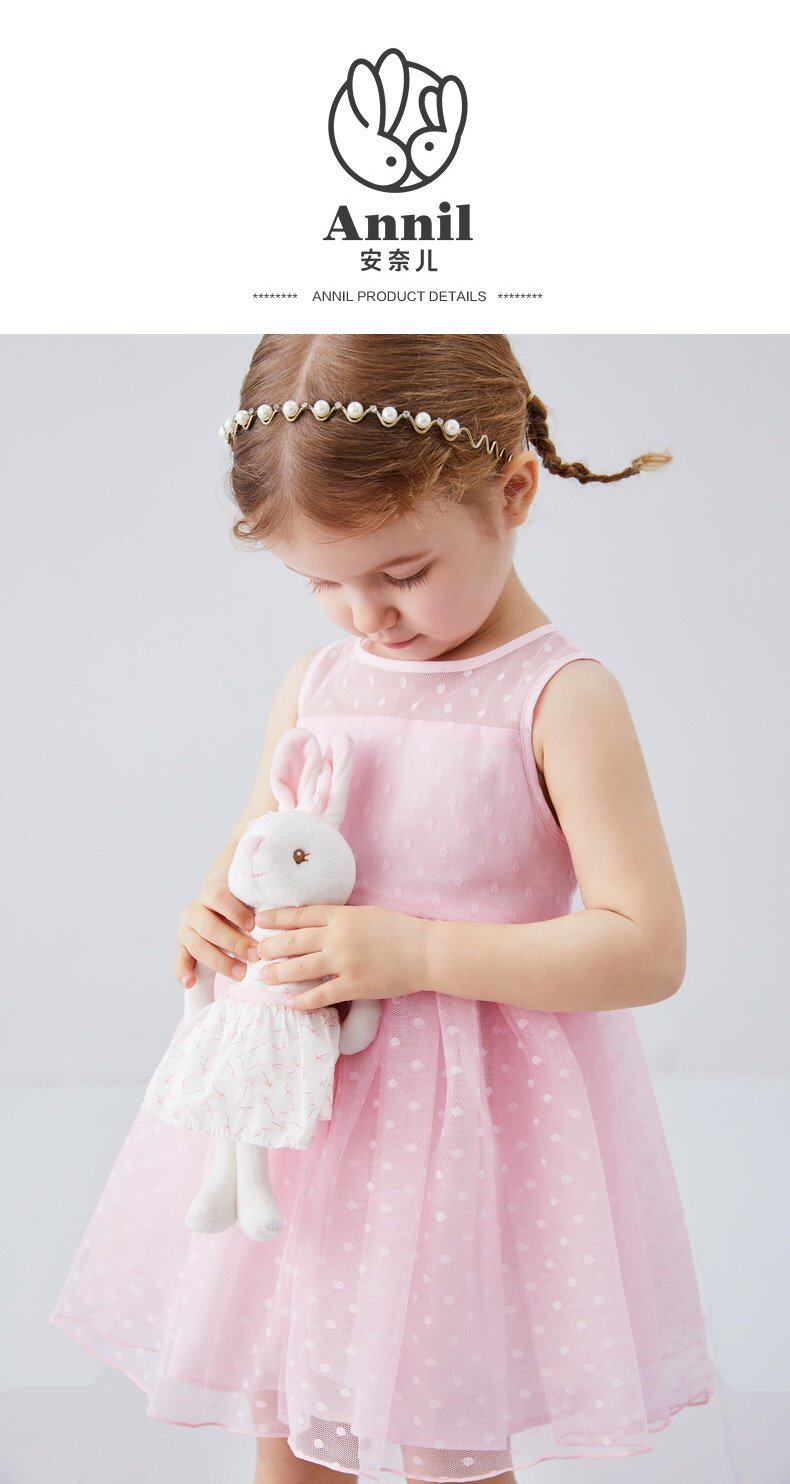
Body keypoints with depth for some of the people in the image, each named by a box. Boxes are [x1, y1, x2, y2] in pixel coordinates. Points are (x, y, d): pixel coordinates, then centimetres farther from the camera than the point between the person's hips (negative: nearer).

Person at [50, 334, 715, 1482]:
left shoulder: (560, 699, -15)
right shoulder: (316, 682, 2)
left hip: (468, 1120, -5)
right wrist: (217, 915, -8)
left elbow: (648, 949, -18)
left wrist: (417, 952, -24)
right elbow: (252, 850, 16)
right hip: (300, 1094, 5)